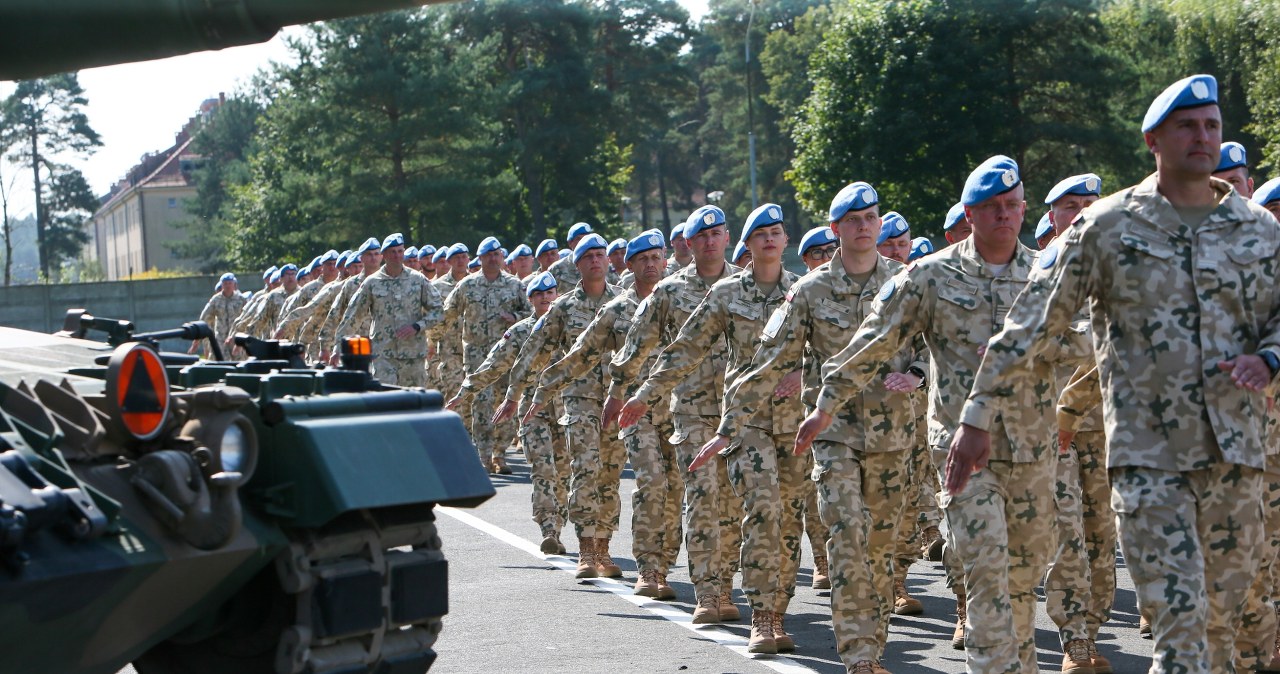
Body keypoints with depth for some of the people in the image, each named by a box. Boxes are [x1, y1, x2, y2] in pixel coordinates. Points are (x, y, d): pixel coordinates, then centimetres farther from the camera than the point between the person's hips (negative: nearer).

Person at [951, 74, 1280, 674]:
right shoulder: (1106, 227, -1)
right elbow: (1032, 325, -2)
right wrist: (978, 418, -4)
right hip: (1147, 456, -4)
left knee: (1221, 621, 12)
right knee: (1179, 621, -11)